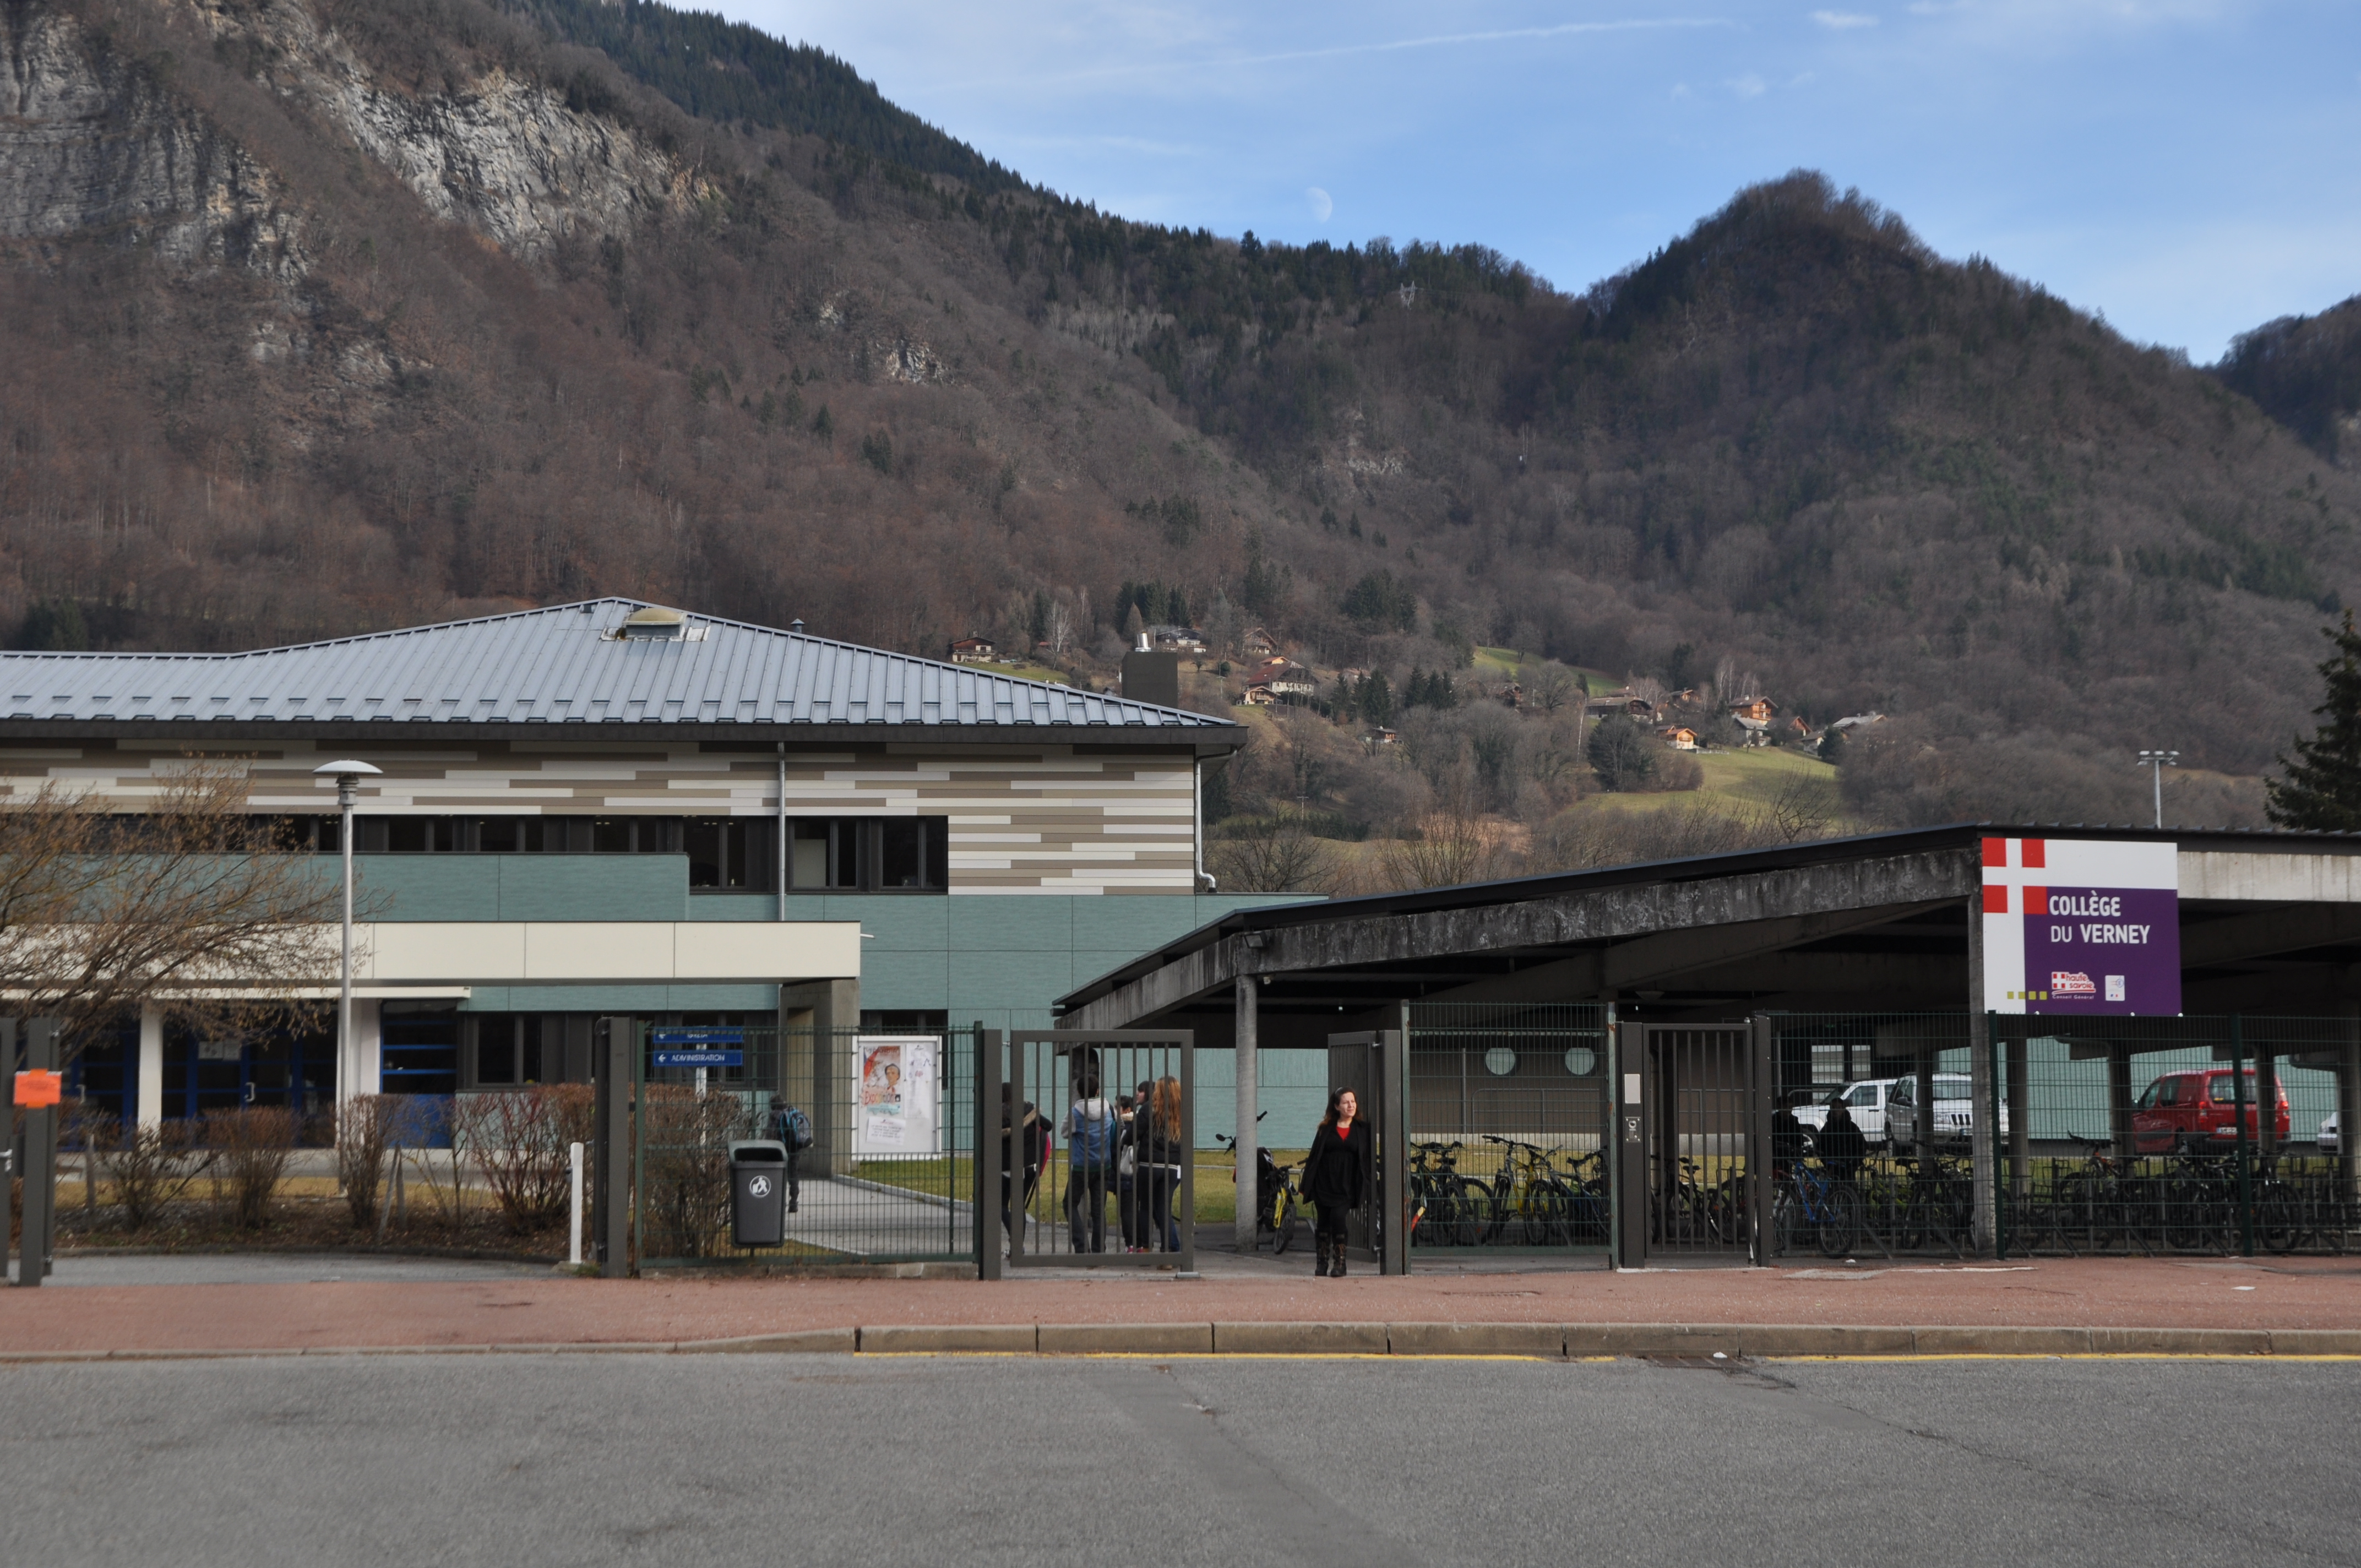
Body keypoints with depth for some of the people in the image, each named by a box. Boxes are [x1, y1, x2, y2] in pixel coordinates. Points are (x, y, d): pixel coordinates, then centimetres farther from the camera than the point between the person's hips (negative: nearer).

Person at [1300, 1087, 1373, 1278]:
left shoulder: (1362, 1131, 6)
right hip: (1325, 1183, 2)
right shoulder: (1326, 1129, 7)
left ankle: (1339, 1263, -6)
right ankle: (1323, 1262, 15)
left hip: (1346, 1186, -2)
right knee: (1323, 1221, 4)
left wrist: (1366, 1187, -2)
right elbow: (1315, 1155, 8)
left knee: (1338, 1218, -15)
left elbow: (1368, 1160, 6)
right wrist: (1307, 1184, 3)